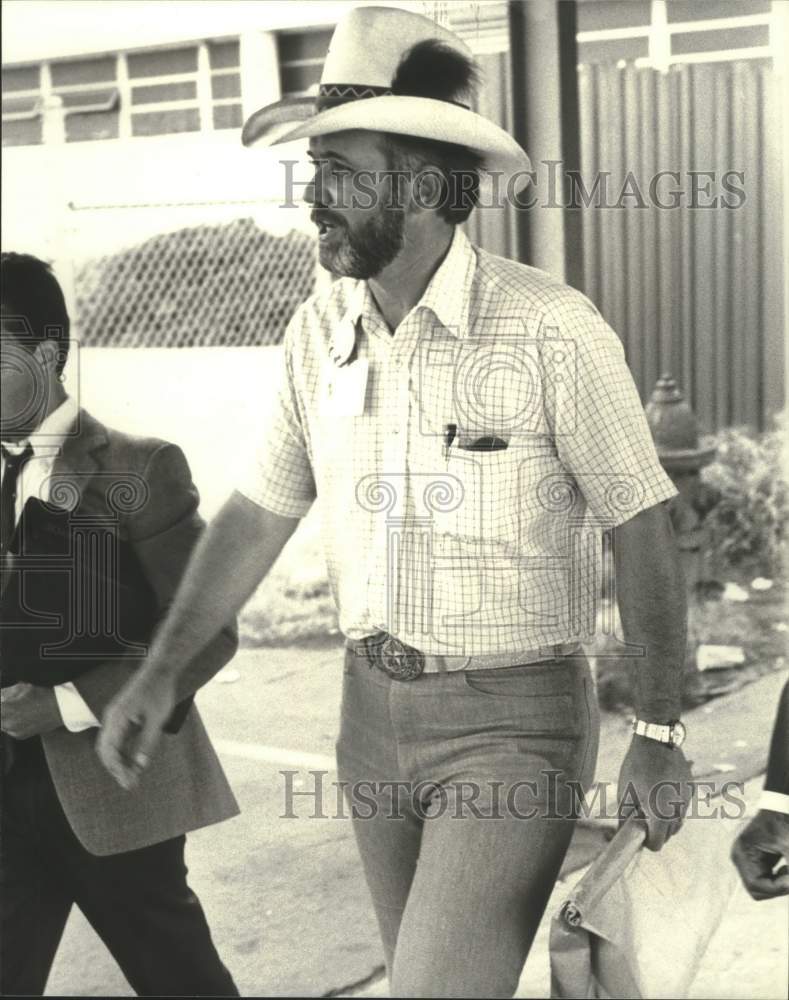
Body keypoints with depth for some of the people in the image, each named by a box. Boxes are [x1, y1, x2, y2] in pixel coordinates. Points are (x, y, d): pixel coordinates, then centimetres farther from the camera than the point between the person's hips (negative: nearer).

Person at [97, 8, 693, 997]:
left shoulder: (553, 331, -19)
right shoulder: (319, 331, -2)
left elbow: (639, 530, -12)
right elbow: (259, 512, 6)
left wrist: (659, 734, -7)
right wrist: (160, 672, -1)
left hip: (513, 722, -6)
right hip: (373, 714, 6)